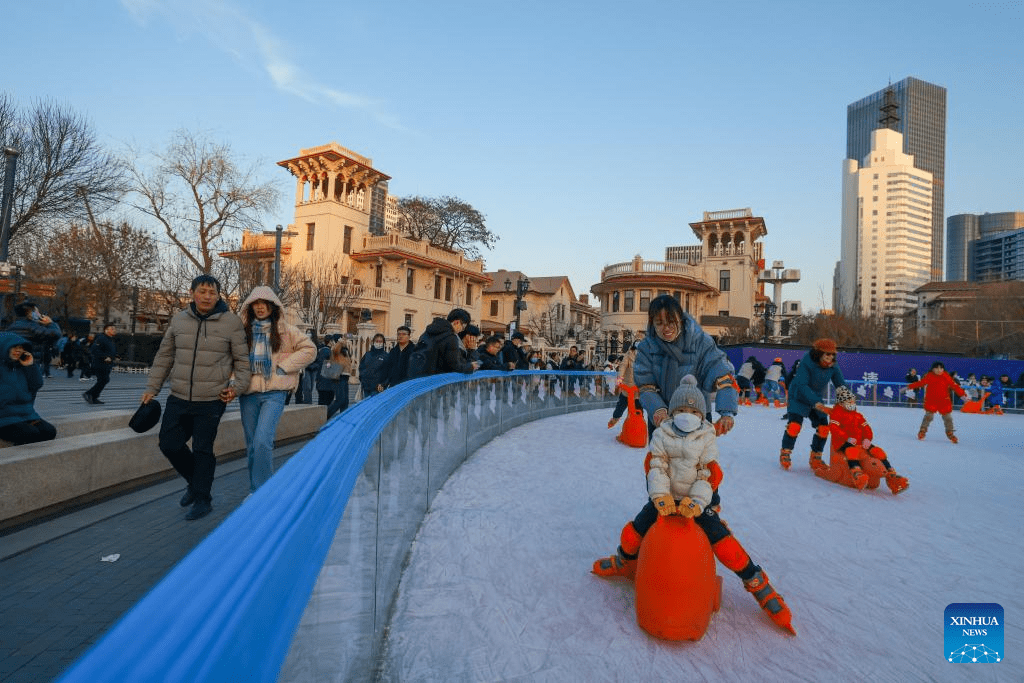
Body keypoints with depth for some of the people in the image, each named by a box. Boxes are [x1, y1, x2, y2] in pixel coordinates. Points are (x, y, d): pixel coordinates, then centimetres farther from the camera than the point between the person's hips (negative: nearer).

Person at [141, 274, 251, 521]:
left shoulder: (231, 322, -5)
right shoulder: (179, 320, 6)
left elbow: (242, 359, 1)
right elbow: (164, 356, 14)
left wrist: (237, 386, -11)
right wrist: (152, 388, 13)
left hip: (212, 401, -4)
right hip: (178, 398, 5)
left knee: (203, 450, 1)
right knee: (169, 444, 9)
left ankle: (202, 498, 18)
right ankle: (195, 482, 33)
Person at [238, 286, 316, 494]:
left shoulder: (285, 330, 3)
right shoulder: (242, 331, 9)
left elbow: (309, 349, 3)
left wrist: (284, 366, -5)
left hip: (274, 393, -3)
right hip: (248, 393, 3)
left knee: (262, 441, -16)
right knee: (251, 445, 11)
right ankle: (255, 491, 26)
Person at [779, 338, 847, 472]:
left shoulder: (833, 367, -9)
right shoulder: (806, 363, -26)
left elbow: (841, 385, -2)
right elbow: (801, 385, -32)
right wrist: (815, 402, -42)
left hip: (817, 400, 6)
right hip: (799, 397, -6)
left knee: (823, 428, -1)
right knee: (794, 425, -19)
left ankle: (815, 458, 17)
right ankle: (785, 454, 1)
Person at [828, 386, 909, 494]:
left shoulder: (858, 416, 27)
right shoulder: (836, 413, 5)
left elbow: (867, 428, 18)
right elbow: (833, 428, -9)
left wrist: (867, 439, -5)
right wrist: (847, 438, -21)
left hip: (860, 442, 7)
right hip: (843, 442, -7)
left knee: (878, 451, -14)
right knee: (852, 450, -39)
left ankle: (891, 477, -18)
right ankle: (857, 474, -60)